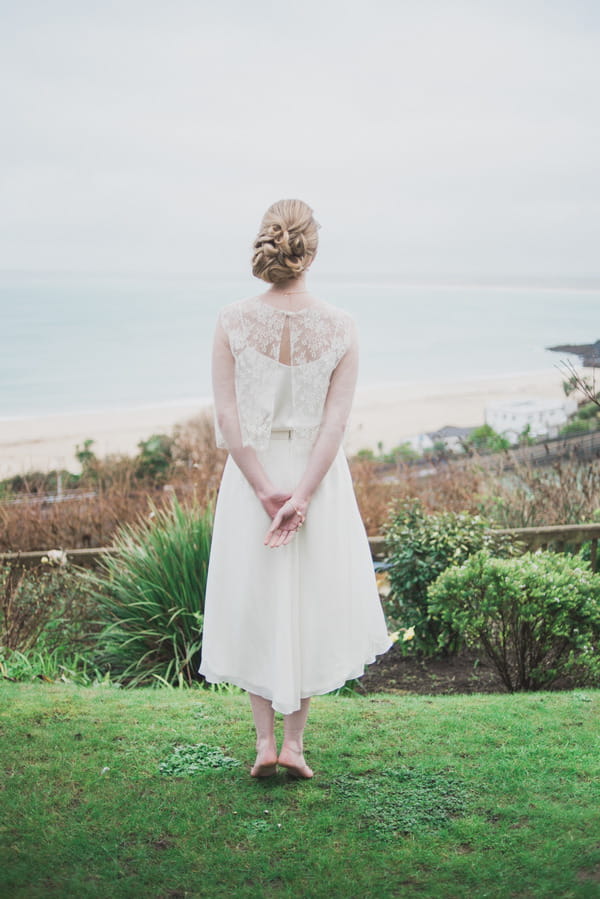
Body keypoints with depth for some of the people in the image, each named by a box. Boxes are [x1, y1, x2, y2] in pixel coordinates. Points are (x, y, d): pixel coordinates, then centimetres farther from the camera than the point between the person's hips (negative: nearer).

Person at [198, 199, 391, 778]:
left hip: (251, 474, 0)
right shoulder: (340, 327, -9)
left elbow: (228, 417, -11)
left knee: (254, 601, 14)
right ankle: (294, 741, 19)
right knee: (311, 604, 14)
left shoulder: (232, 322, -9)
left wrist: (265, 491, -9)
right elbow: (336, 420, -12)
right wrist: (302, 496, -12)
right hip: (319, 475, 0)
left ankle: (264, 740, 16)